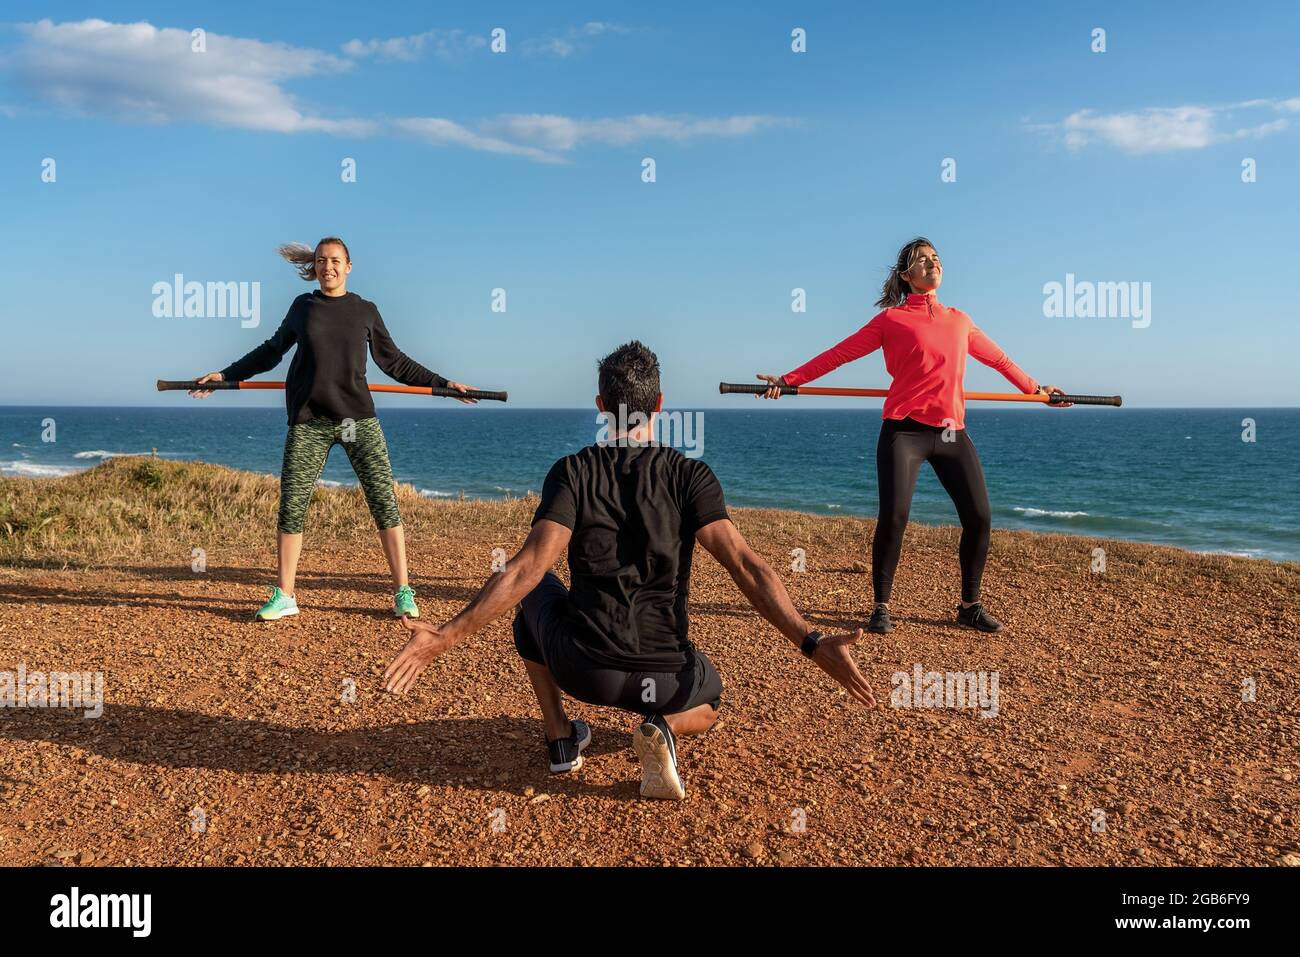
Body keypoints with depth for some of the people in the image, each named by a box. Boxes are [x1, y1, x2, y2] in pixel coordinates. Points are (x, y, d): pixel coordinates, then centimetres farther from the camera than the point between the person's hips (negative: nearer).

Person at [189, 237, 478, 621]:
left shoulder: (365, 311, 10)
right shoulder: (302, 306, 12)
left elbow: (394, 362, 15)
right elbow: (271, 352, 24)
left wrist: (443, 383, 10)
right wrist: (225, 375, 21)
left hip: (358, 417, -1)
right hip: (309, 421, 1)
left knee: (384, 500, -6)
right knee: (291, 506, 0)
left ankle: (403, 593, 1)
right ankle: (284, 596, 14)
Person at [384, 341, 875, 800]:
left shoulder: (571, 472, -4)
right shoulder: (691, 475, -4)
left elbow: (529, 567, -15)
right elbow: (743, 563, -15)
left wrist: (445, 637, -14)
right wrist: (812, 643, -17)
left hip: (582, 669, 0)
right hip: (665, 675, 0)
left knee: (534, 594, 31)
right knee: (708, 700, 37)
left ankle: (560, 735, 23)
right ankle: (664, 728, -1)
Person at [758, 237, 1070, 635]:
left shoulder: (960, 321, 18)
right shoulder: (891, 320, 5)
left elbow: (999, 359, 31)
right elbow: (837, 354, 3)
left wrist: (1035, 388, 39)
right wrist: (788, 380, -2)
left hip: (952, 433, 5)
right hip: (905, 431, -4)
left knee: (979, 517, -1)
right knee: (894, 517, -13)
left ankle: (970, 606, 16)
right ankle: (881, 608, 4)